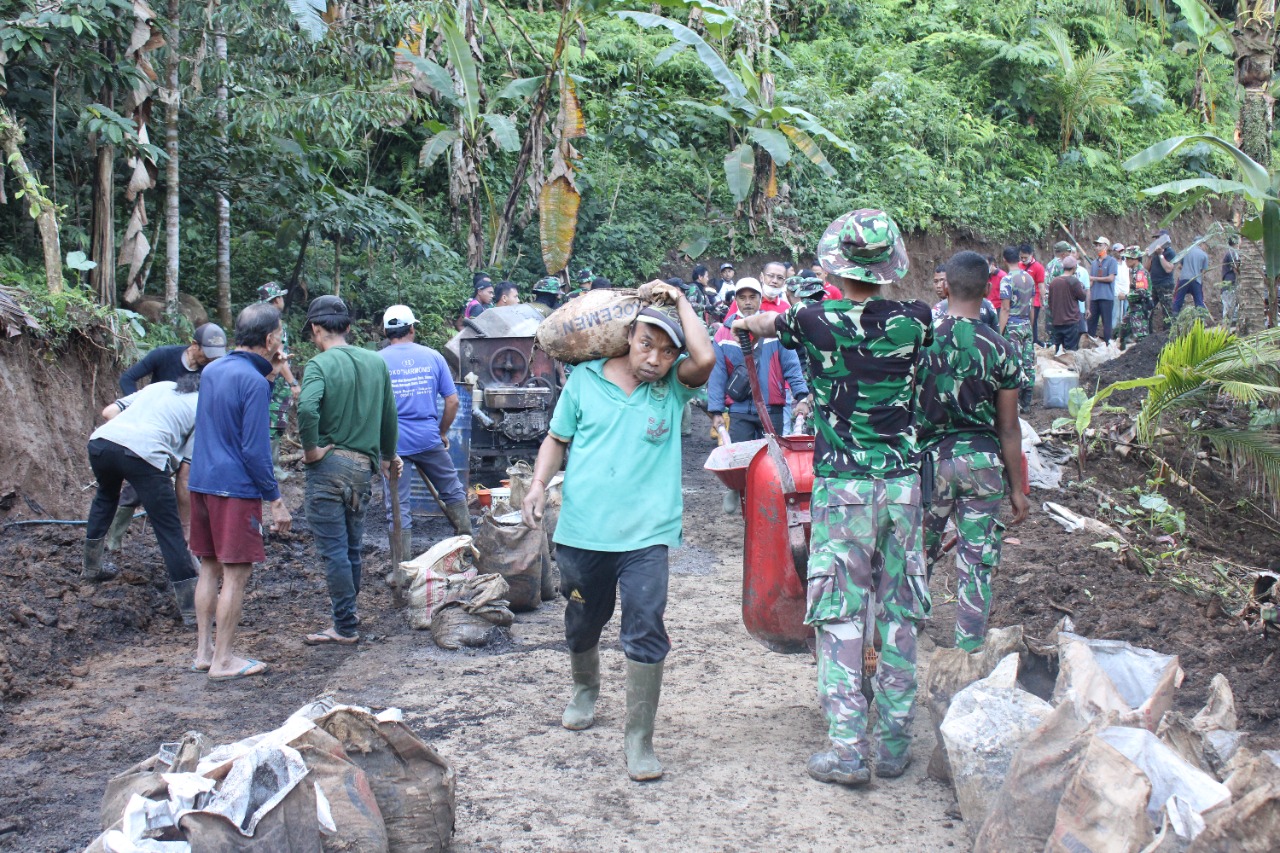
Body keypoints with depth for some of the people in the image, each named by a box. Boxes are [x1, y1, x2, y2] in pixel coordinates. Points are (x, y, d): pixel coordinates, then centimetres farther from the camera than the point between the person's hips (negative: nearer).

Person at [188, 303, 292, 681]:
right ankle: (223, 660, 3)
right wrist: (276, 500, -10)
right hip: (236, 488, -8)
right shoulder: (254, 381, -14)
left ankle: (204, 651, 20)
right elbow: (254, 449, -17)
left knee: (209, 569, 14)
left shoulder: (211, 371, 11)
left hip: (202, 483, 8)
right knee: (235, 574, -1)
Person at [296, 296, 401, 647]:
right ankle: (347, 618, 25)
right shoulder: (376, 362, 8)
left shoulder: (321, 364, -10)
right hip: (364, 466, 6)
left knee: (333, 550, -1)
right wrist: (388, 455, 27)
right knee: (352, 548, 16)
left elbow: (307, 408, -28)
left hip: (329, 464, -6)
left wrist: (311, 448, -15)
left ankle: (345, 628, 3)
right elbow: (389, 414, 14)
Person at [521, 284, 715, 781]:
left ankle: (639, 740, -1)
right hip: (582, 530, 2)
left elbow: (705, 359, -20)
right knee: (582, 626, 20)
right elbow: (557, 439, 11)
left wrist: (679, 301, -9)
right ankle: (585, 691, 50)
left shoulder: (673, 386, 0)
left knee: (645, 631, -12)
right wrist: (539, 484, -4)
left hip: (645, 535, -2)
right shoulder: (585, 379, 3)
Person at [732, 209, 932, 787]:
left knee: (840, 617, 1)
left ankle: (847, 749, -1)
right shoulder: (914, 322, 0)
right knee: (899, 615, 9)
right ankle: (895, 745, 16)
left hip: (842, 486, -3)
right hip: (903, 484, 3)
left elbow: (763, 324, 15)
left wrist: (750, 322, 38)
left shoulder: (816, 322, -7)